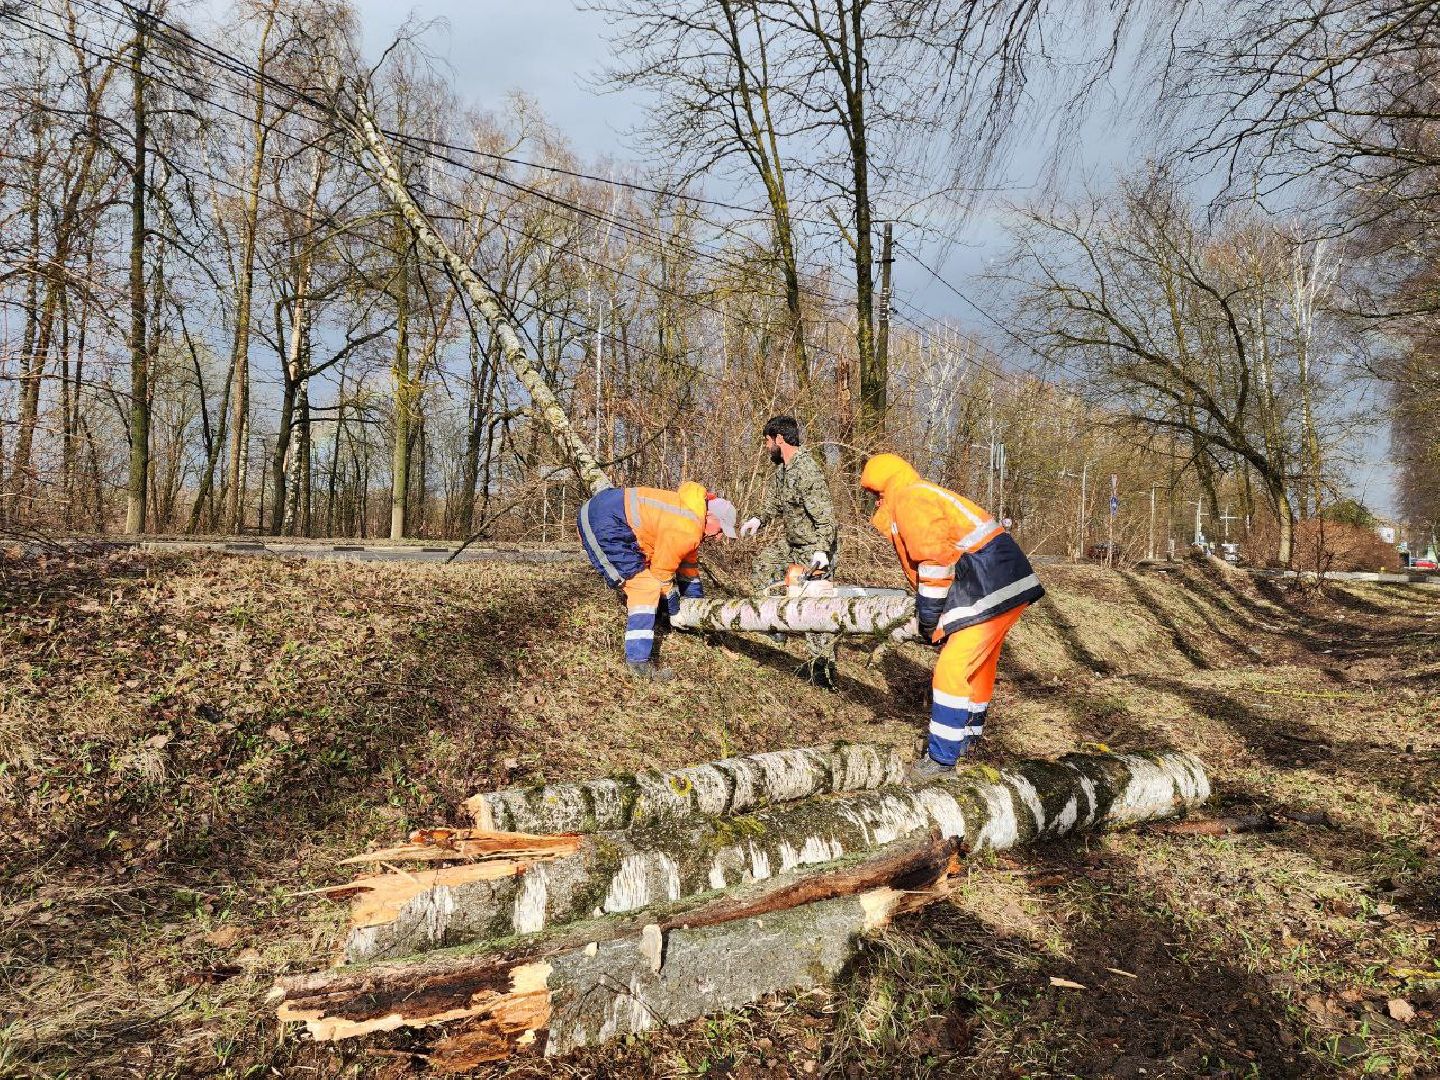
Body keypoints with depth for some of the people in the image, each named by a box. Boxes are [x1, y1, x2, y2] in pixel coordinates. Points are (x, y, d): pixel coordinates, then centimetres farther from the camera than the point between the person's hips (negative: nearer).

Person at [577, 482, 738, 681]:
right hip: (602, 523, -11)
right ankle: (639, 661, -13)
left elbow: (689, 559, 27)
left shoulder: (692, 513, 14)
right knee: (645, 588, -12)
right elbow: (662, 569, -7)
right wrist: (672, 598, 10)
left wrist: (697, 597, 33)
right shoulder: (686, 530, -18)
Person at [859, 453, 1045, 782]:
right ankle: (968, 737, 41)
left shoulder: (909, 500, -7)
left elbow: (935, 561, -17)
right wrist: (932, 613, 16)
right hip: (1009, 584, 11)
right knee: (978, 664, 24)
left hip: (991, 589, -11)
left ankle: (941, 759, -1)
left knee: (952, 669, -8)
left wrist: (928, 618, -7)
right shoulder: (926, 495, 24)